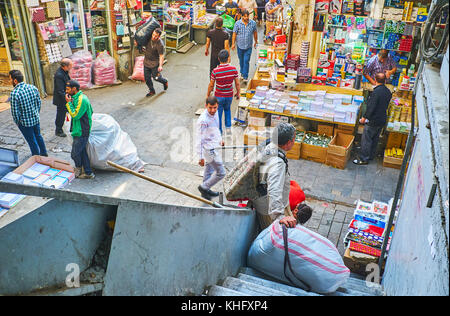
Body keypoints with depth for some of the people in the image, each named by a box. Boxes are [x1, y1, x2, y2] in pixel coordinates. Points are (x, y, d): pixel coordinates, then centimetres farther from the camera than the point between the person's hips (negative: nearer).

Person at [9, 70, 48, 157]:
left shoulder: (14, 94, -25)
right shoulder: (33, 87, -9)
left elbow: (15, 112, -19)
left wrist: (17, 122, -1)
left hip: (25, 123, -5)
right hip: (36, 119, 5)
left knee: (32, 141, 11)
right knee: (38, 136, 25)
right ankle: (44, 154, 40)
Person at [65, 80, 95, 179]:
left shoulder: (81, 100, -21)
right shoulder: (77, 97, 12)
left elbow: (75, 115, -22)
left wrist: (69, 103, -16)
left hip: (81, 133, -10)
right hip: (79, 131, 10)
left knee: (75, 154, -1)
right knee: (82, 152, 14)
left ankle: (78, 168, 24)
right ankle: (88, 173, 21)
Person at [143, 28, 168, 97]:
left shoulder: (160, 44, -26)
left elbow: (161, 56, -23)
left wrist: (160, 66, -31)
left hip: (154, 63, -6)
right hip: (146, 62, 6)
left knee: (156, 77, 7)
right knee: (147, 78, 10)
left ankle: (165, 82, 39)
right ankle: (152, 91, 28)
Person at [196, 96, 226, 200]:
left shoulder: (215, 113, -3)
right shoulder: (203, 120, -29)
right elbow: (200, 140, -25)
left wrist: (220, 139, 30)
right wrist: (200, 157, -23)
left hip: (214, 145, 9)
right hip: (210, 149, -9)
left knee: (209, 169, 24)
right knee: (221, 173, -1)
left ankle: (206, 190, 42)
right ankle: (204, 187, 16)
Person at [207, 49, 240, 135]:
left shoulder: (215, 71, -22)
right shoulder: (233, 69, -16)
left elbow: (211, 85, -11)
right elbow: (237, 84, -7)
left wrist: (208, 95, 6)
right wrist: (238, 93, 10)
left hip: (219, 96, -3)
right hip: (229, 96, 3)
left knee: (218, 114, 14)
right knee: (227, 109, 30)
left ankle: (219, 132, 23)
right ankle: (228, 127, 25)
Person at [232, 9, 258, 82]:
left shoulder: (253, 23, -4)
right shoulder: (237, 23, -7)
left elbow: (255, 33, 8)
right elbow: (234, 33, -1)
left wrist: (256, 42, 15)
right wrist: (233, 43, -2)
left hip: (248, 46, -1)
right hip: (240, 45, 1)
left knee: (246, 61, -8)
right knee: (241, 60, 15)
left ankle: (245, 76, -4)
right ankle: (242, 73, 35)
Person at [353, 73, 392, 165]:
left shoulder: (376, 91, -23)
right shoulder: (388, 92, 3)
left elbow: (371, 107, -23)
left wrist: (364, 117, -13)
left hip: (373, 120, -8)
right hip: (382, 120, 9)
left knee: (366, 139, 1)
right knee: (375, 139, 19)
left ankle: (364, 159, 6)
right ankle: (371, 156, 31)